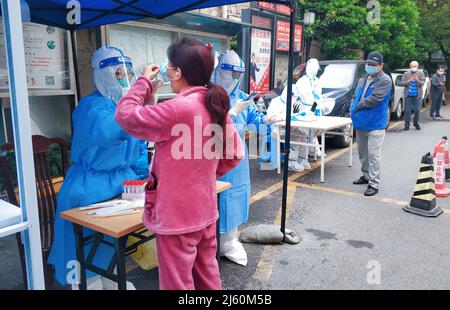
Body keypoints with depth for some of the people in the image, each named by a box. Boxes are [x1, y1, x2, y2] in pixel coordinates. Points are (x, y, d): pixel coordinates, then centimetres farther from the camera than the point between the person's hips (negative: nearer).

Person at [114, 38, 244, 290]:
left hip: (177, 215, -8)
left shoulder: (178, 108, -23)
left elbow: (125, 115, -16)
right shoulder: (216, 105, 3)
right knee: (207, 276, 22)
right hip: (205, 209, 8)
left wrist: (144, 82, -3)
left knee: (178, 282, 9)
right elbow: (236, 154, 9)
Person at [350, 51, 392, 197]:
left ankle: (374, 184, 0)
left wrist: (357, 106, -10)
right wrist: (352, 109, 2)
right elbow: (355, 96, 20)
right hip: (360, 123, 8)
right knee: (362, 153, 17)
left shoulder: (385, 80, -10)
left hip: (375, 125, -8)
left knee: (373, 155, -7)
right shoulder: (363, 79, 16)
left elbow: (374, 99, -20)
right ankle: (366, 176, 34)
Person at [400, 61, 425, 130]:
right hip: (408, 95, 0)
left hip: (417, 95, 0)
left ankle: (416, 123, 19)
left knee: (417, 110, 2)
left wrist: (417, 80, -22)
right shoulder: (406, 74, 3)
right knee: (407, 110, -2)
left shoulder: (421, 73, 4)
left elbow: (422, 83, -3)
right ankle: (407, 124, 6)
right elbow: (401, 83, 0)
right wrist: (408, 81, -16)